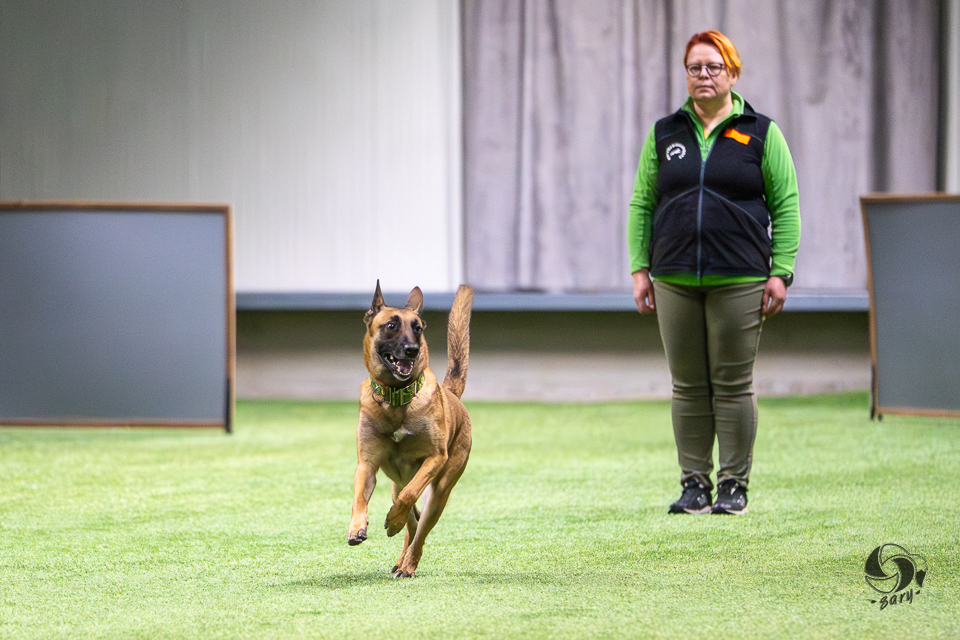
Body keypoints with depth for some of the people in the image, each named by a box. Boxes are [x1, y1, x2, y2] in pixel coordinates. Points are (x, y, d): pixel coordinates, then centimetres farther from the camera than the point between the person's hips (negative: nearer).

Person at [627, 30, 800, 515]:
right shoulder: (663, 135, 12)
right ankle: (694, 484, 10)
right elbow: (641, 205, 13)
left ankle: (734, 485, 7)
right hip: (675, 282, 3)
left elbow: (786, 206, 2)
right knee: (688, 386, 4)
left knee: (734, 384, 0)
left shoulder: (762, 134, 4)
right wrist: (640, 268, 5)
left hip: (739, 281, -3)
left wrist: (780, 273, -5)